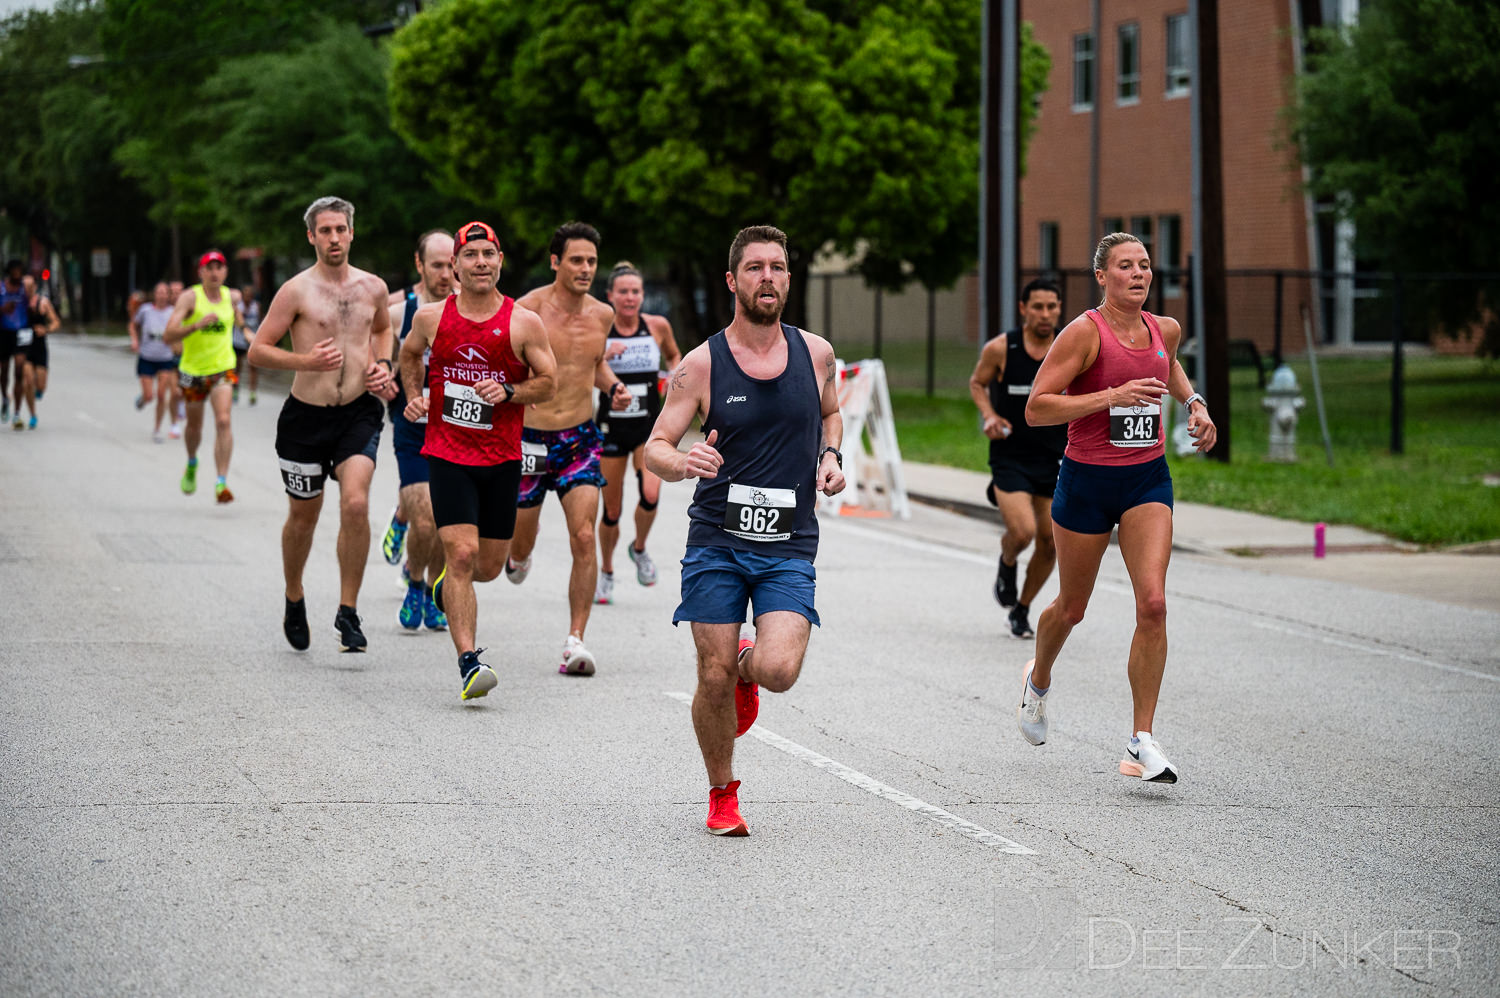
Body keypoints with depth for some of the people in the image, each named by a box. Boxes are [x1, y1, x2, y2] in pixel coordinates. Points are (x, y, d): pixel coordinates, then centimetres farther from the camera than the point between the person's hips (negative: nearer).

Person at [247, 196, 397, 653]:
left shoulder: (372, 287, 5)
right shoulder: (296, 291, -7)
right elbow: (257, 350, -6)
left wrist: (381, 365, 7)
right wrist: (306, 361, -21)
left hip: (359, 413, 1)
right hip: (306, 414, -1)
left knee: (356, 504, -18)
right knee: (303, 516, 11)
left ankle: (347, 613, -8)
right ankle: (294, 600, 38)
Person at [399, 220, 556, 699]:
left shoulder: (524, 323, -4)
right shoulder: (431, 316, 0)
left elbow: (548, 382, 2)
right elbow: (409, 354, 21)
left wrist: (508, 392, -15)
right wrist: (414, 395, 6)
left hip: (502, 460, 2)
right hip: (447, 455, -1)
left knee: (489, 565, 11)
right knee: (462, 554, -16)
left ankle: (448, 583, 48)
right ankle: (468, 662, -18)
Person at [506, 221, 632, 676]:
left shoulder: (601, 314, 3)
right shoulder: (528, 309, -12)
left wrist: (613, 387, 4)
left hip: (580, 439, 2)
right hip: (530, 438, -2)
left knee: (584, 537, -13)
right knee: (520, 544, 11)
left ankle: (575, 640, -10)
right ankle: (518, 553, 51)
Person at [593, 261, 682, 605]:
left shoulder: (658, 326, 0)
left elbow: (673, 355, 20)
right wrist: (603, 356, -26)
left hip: (649, 427, 0)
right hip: (611, 427, 0)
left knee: (650, 495, -22)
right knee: (611, 511, 6)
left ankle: (639, 548, 9)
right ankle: (606, 571, 32)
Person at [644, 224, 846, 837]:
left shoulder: (815, 353, 4)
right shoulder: (702, 364, -4)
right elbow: (655, 448, -3)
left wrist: (830, 455, 3)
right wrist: (683, 462, -26)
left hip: (789, 545, 1)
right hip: (717, 539, -1)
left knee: (779, 671, -17)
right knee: (714, 680, -2)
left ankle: (747, 665, 21)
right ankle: (723, 795, 22)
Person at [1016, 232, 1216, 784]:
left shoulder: (1164, 329, 4)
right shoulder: (1084, 332, -14)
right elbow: (1035, 409, -18)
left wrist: (1194, 402, 12)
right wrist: (1112, 396, -25)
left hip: (1148, 479, 3)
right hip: (1087, 480, -3)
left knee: (1153, 603, -15)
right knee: (1071, 609, 13)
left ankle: (1142, 743, -10)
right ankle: (1038, 680, 47)